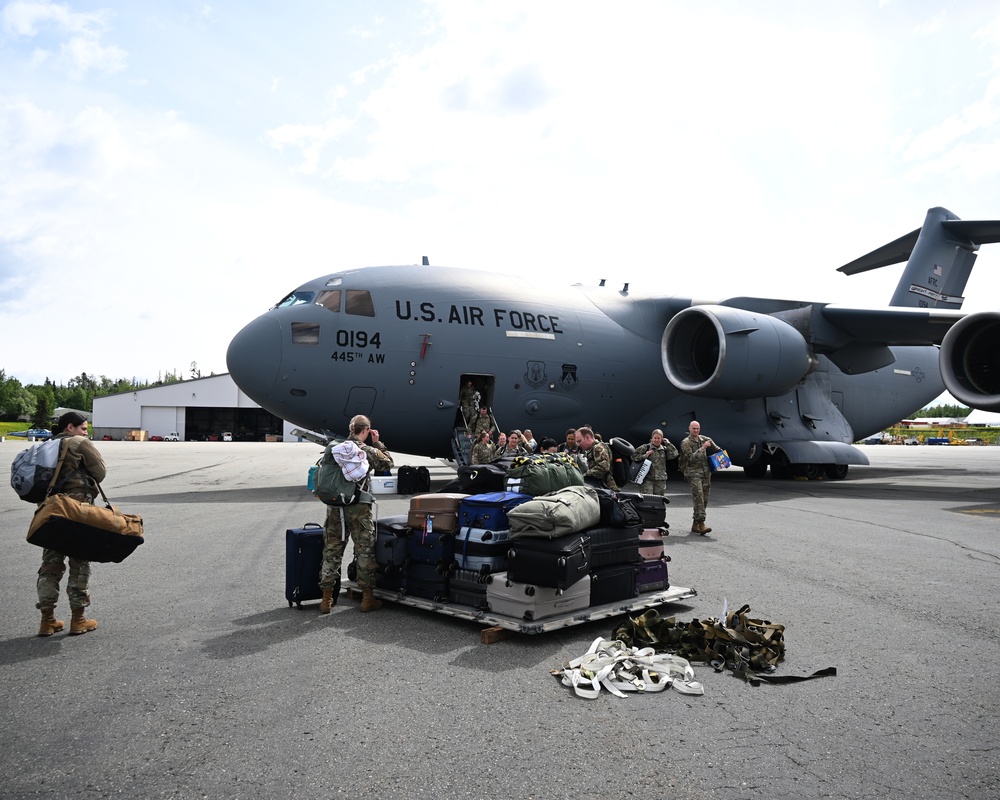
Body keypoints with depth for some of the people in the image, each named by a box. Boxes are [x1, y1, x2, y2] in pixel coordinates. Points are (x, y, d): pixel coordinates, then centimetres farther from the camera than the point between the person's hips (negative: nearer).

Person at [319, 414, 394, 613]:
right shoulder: (368, 451, -5)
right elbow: (388, 462, 11)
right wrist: (377, 443, 15)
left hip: (334, 506, 4)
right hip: (358, 508, -4)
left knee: (331, 552, 11)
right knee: (365, 552, 7)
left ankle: (326, 599, 15)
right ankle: (367, 598, 13)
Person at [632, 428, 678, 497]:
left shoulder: (664, 449, 12)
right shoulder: (645, 447, 1)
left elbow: (674, 454, -2)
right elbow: (634, 456, 1)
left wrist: (668, 444, -1)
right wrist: (644, 456, -13)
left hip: (660, 480, 4)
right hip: (647, 479, -4)